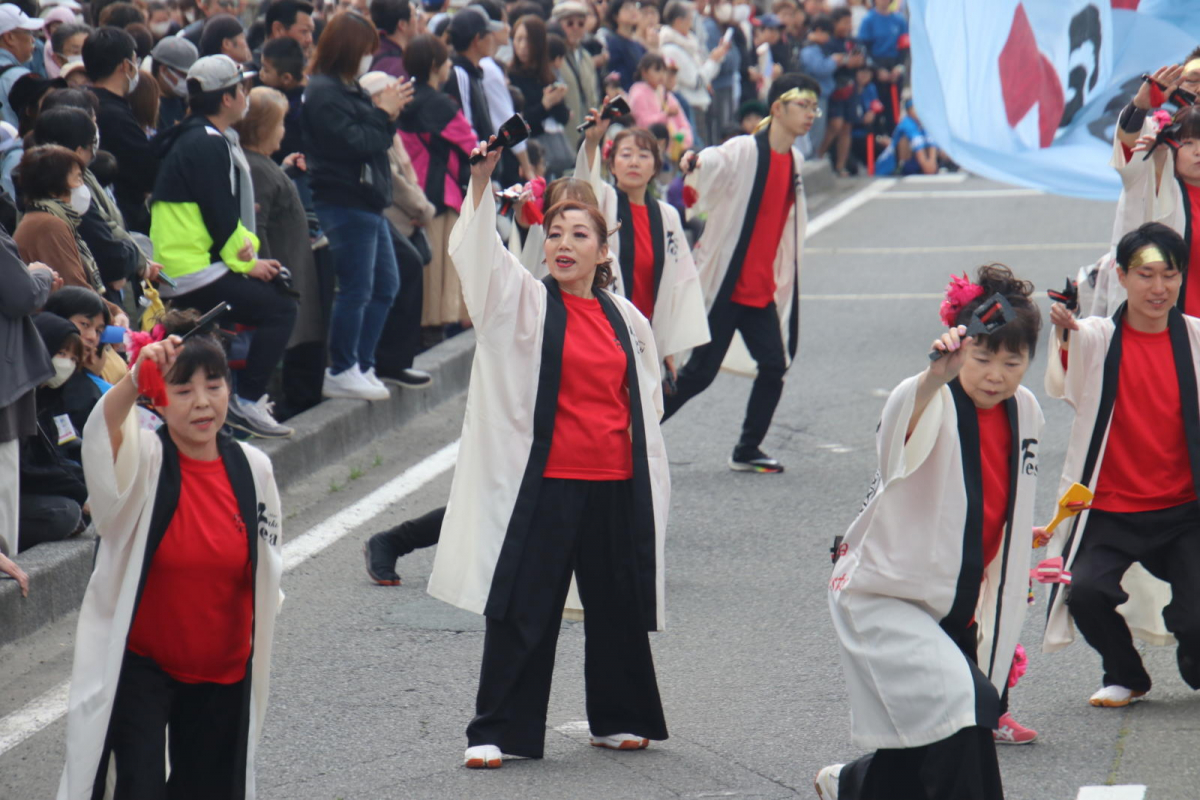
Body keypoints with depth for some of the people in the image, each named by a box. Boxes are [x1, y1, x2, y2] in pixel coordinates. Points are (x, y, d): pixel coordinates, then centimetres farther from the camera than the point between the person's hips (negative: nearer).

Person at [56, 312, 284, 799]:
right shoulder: (142, 460, -13)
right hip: (139, 666, -4)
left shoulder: (252, 469, -1)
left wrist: (257, 648, 17)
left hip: (223, 672, 4)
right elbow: (103, 431, -38)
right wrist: (134, 381, -58)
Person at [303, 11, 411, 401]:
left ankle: (362, 366, 18)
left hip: (367, 202, 11)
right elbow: (352, 142, -21)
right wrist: (384, 113, -11)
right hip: (344, 203, -11)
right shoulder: (324, 94, -13)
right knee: (356, 289, -7)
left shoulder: (350, 90, 17)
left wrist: (388, 111, 2)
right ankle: (341, 373, 0)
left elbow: (375, 140, 18)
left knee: (386, 284, 13)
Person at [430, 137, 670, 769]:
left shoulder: (626, 320, 10)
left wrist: (651, 481, 15)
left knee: (619, 608, 12)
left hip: (616, 485, 3)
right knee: (522, 611, -3)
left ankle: (619, 718, 29)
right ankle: (494, 732, 3)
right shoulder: (523, 303, 0)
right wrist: (481, 183, -31)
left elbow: (645, 404, 17)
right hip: (544, 484, -3)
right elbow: (476, 254, -16)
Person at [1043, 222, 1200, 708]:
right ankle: (1125, 676, 8)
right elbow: (1063, 387, -21)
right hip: (1111, 510, -1)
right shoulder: (1098, 338, -3)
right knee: (1086, 593, -23)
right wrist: (1064, 336, -38)